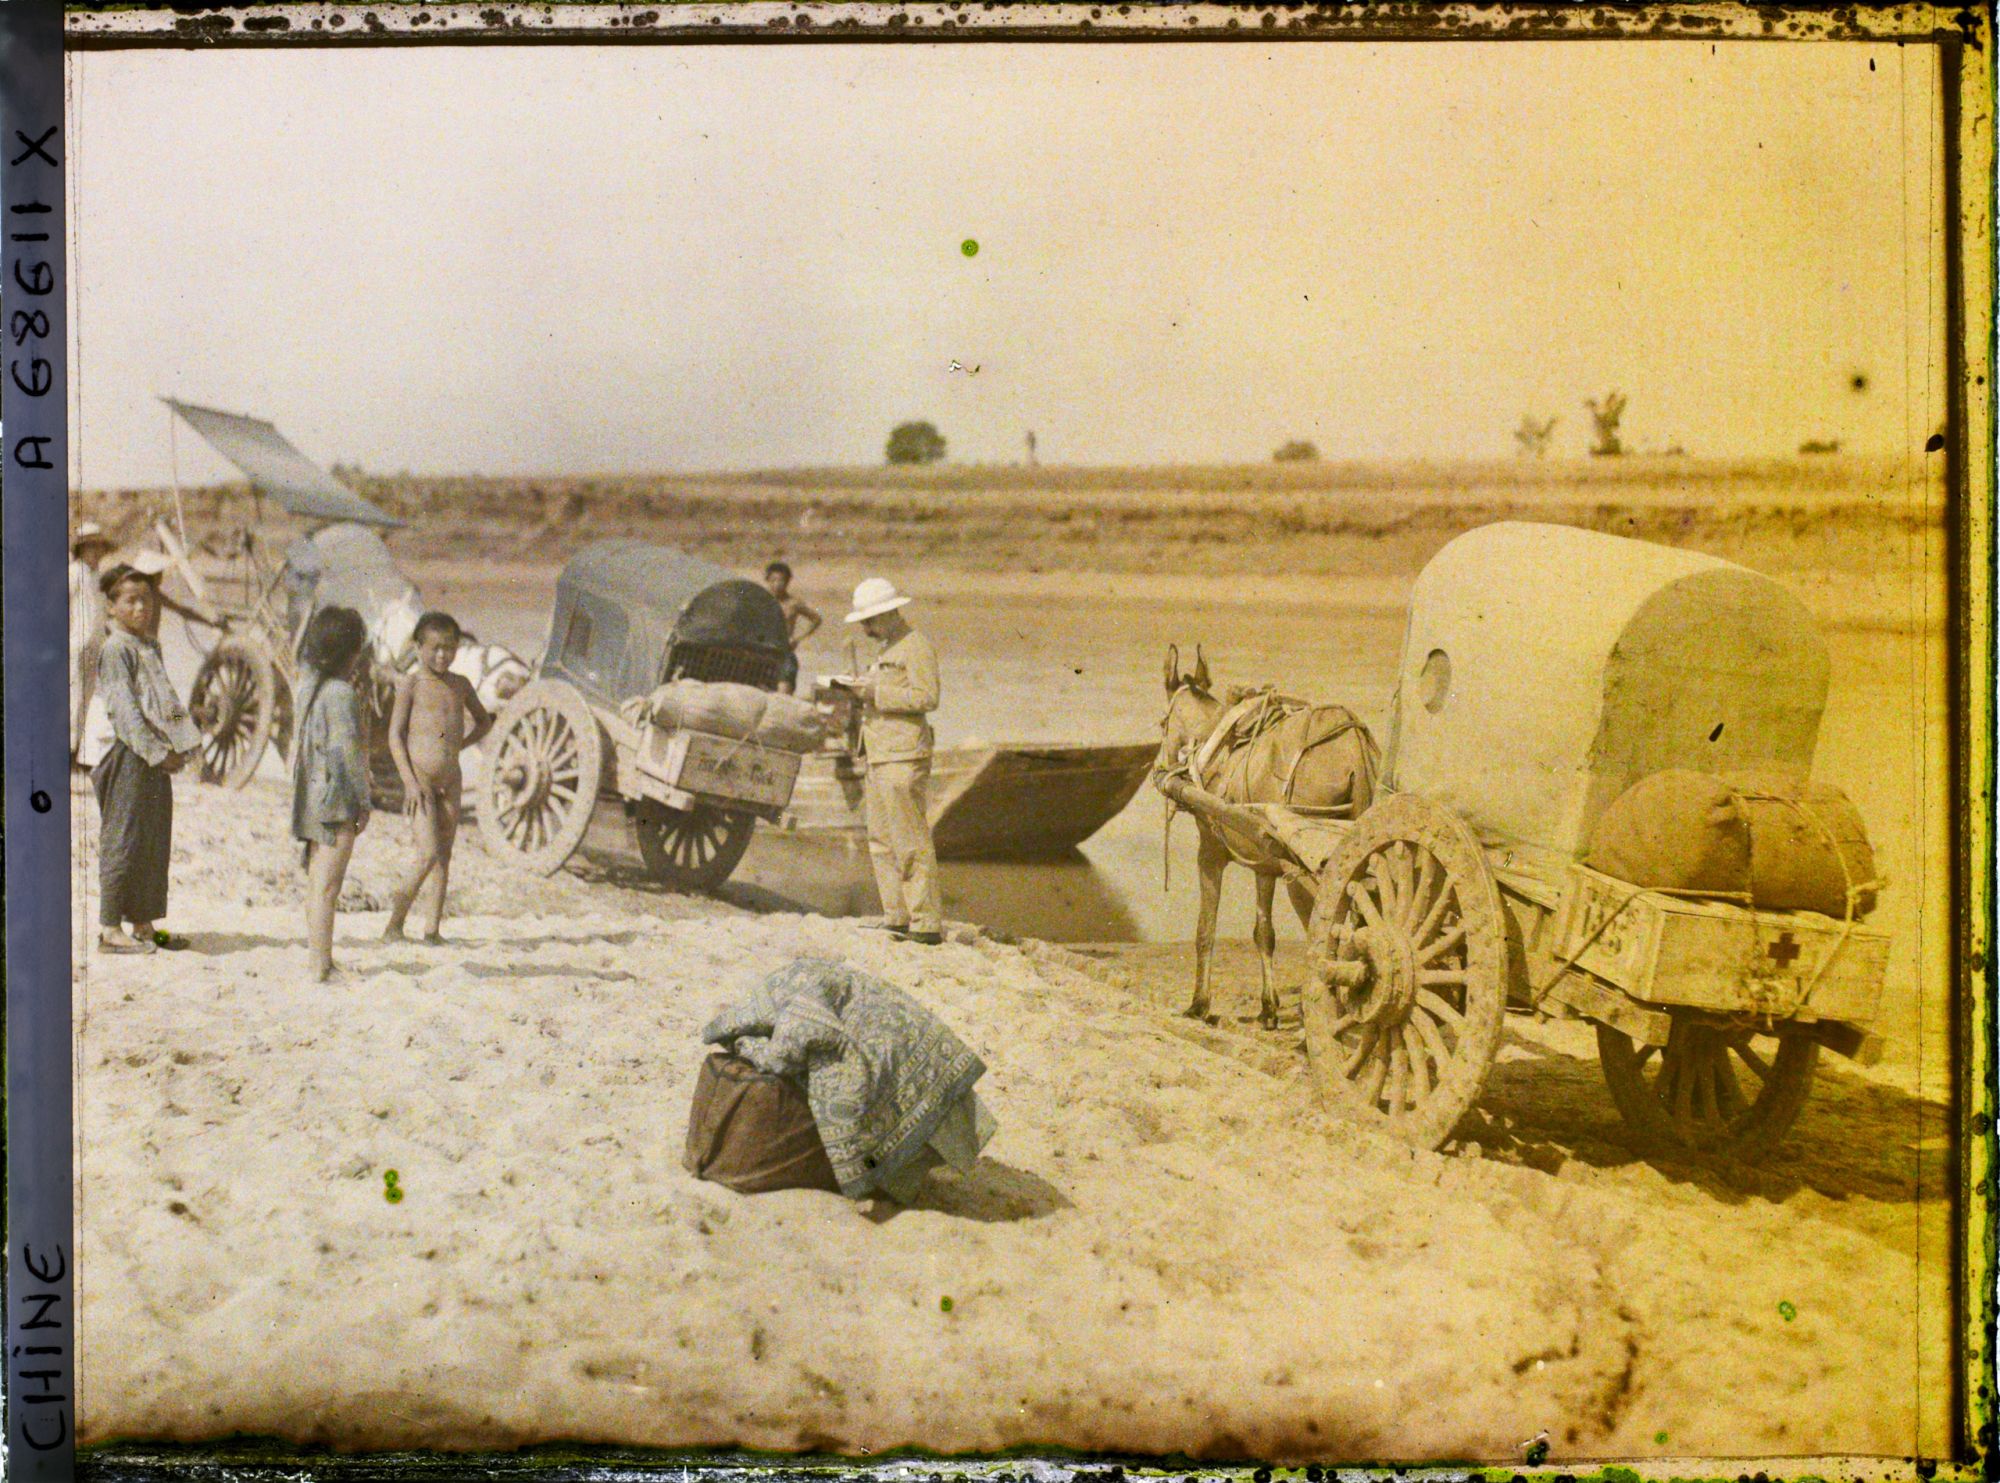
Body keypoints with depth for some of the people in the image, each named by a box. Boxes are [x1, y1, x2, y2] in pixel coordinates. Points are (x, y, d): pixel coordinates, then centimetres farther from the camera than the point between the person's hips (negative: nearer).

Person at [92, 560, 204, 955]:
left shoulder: (150, 646, 16)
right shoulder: (114, 649, -9)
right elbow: (124, 708, -15)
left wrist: (181, 745, 7)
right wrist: (156, 751, -18)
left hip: (157, 757, 9)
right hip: (130, 757, -8)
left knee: (155, 839, 11)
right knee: (124, 840, -5)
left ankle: (143, 922, 18)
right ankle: (110, 927, 0)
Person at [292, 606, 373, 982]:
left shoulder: (312, 689, 12)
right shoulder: (341, 693, -14)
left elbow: (304, 747, 15)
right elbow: (348, 750, -19)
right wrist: (363, 800, -12)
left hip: (313, 799, 9)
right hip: (336, 800, -9)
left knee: (316, 885, 14)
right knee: (326, 887, -8)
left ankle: (320, 962, 22)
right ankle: (321, 968, -7)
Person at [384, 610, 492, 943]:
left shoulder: (460, 685, 11)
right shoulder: (412, 683, -3)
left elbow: (484, 720, 28)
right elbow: (395, 734, -5)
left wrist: (461, 744, 10)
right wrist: (410, 781, -13)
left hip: (450, 779, 5)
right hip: (419, 776, -5)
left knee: (444, 855, 4)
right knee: (428, 854, -14)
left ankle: (433, 928, 8)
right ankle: (396, 921, 2)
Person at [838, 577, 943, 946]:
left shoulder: (916, 646, -8)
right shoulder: (889, 649, 23)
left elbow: (927, 696, -17)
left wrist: (876, 692, -17)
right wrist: (862, 691, 10)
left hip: (904, 758, -10)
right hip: (881, 759, 10)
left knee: (911, 842, -10)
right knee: (882, 842, 11)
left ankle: (927, 924, -8)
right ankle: (897, 919, 17)